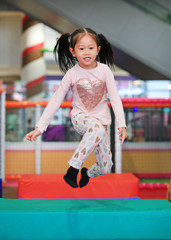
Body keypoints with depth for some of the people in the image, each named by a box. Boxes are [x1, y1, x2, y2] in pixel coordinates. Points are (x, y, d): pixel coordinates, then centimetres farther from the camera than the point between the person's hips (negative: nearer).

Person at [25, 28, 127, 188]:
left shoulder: (104, 70, -7)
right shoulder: (72, 74, -9)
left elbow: (115, 98, -8)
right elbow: (56, 100, -6)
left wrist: (121, 125, -20)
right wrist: (40, 127, -12)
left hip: (101, 120, 3)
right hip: (80, 117, -2)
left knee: (105, 168, -2)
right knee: (98, 129, -40)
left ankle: (87, 173, 34)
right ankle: (72, 169, -30)